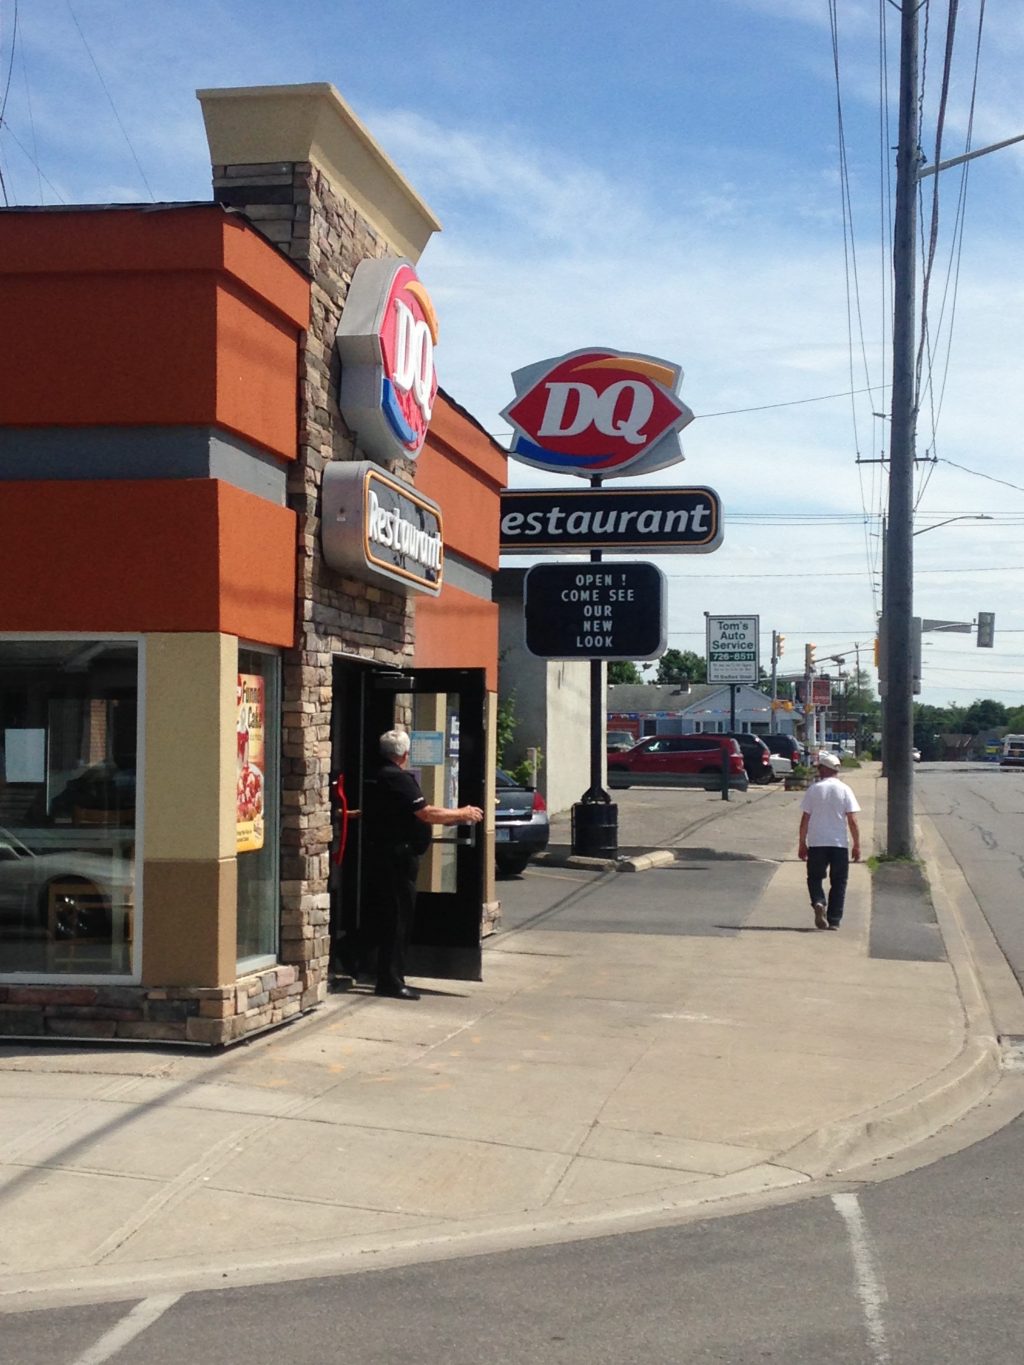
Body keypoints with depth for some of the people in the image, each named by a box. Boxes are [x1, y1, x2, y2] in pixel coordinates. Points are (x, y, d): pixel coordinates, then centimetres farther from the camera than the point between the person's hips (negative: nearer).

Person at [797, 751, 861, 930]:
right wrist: (857, 845, 3)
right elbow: (852, 821, -5)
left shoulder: (813, 789, -3)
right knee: (838, 883, 11)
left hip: (816, 843, 0)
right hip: (839, 843, 0)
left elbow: (805, 819, -1)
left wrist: (802, 843, 8)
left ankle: (818, 902, -15)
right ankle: (834, 921, 7)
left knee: (815, 878, 14)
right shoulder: (844, 790, -2)